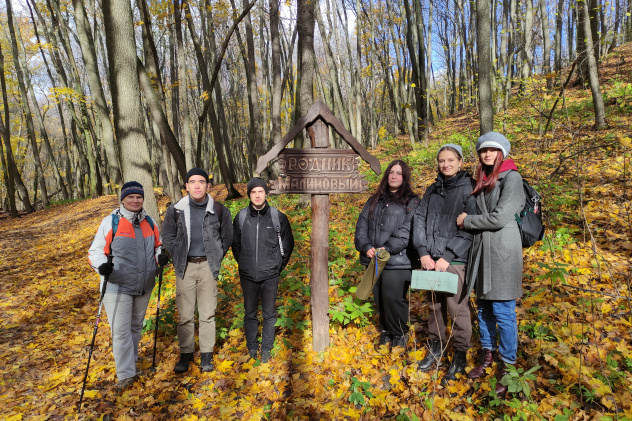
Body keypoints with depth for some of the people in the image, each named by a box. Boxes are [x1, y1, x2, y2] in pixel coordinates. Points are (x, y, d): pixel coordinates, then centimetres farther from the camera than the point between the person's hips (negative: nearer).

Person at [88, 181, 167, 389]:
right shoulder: (110, 222, -6)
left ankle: (131, 362, 37)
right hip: (118, 286, -4)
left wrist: (160, 255, -5)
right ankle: (126, 373, 9)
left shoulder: (149, 222, 6)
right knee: (121, 330, -3)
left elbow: (157, 245, 18)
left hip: (144, 286, 5)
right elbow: (96, 250, -5)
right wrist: (101, 265, -25)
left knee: (136, 326, 18)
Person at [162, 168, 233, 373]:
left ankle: (206, 355, 18)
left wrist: (215, 259, 5)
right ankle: (186, 354, 21)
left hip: (208, 266, 0)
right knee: (185, 314, 6)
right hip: (185, 267, 1)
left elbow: (226, 237, 10)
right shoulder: (175, 210, 0)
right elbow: (168, 237, 11)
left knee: (208, 313, 5)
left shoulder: (219, 210, -1)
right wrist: (179, 258, 6)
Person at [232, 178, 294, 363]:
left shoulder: (278, 217, -4)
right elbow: (235, 244, 14)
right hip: (248, 276, 1)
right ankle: (252, 347, 29)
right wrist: (243, 264, 12)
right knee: (250, 313, 12)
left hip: (270, 276, -1)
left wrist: (279, 266, 7)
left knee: (269, 314, 8)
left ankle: (266, 349, 24)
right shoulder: (241, 217, -1)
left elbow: (288, 244, 8)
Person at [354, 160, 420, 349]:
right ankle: (386, 331, 31)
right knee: (379, 298, 11)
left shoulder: (412, 202, 2)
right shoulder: (374, 200, 18)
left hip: (398, 261, -5)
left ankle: (400, 334, 16)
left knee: (393, 298, -7)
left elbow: (408, 231, -10)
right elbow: (362, 225, 9)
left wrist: (388, 248, -19)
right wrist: (367, 246, -7)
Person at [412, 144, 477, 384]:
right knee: (434, 306, 14)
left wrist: (447, 257, -14)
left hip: (455, 260, -5)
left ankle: (460, 358, 17)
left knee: (457, 309, 0)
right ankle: (435, 349, 31)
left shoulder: (469, 190, -3)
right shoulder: (432, 190, 13)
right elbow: (419, 219, 8)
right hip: (430, 259, 5)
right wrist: (423, 251, -5)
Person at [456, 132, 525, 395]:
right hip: (480, 248, 7)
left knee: (503, 311, -1)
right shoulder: (481, 179, 16)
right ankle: (487, 356, 29)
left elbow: (500, 217, -15)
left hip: (502, 248, -7)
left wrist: (467, 221, -5)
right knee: (484, 307, 14)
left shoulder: (511, 177, -6)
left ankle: (507, 367, 13)